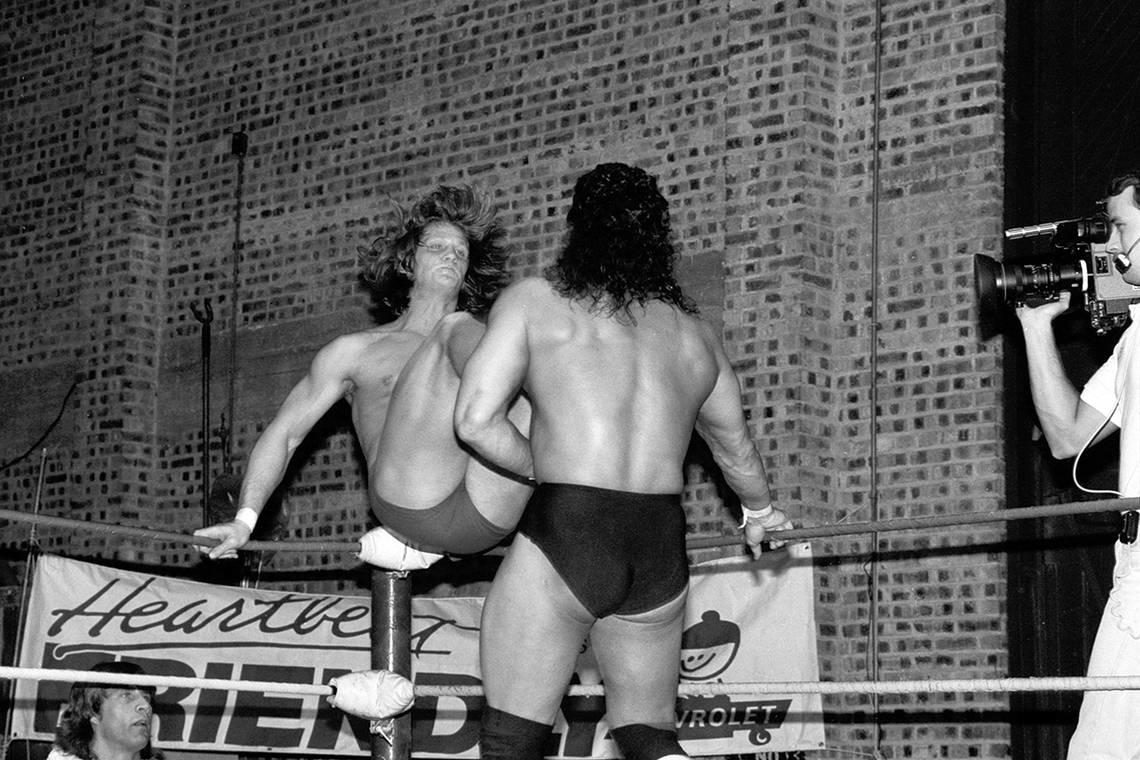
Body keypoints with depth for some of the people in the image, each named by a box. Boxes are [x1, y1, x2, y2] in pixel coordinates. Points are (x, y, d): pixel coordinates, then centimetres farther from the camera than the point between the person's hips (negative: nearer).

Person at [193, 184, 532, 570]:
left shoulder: (481, 346, 28)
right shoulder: (357, 351, 21)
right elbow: (283, 434, 17)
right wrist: (245, 519, 3)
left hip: (487, 515, 3)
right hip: (411, 504, -3)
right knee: (455, 329, -15)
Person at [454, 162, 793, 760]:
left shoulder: (532, 301, 1)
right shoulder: (692, 328, 15)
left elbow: (475, 420, -9)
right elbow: (735, 447, 28)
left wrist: (541, 467, 8)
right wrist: (760, 510, 48)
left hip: (564, 532, -4)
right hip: (662, 551, 5)